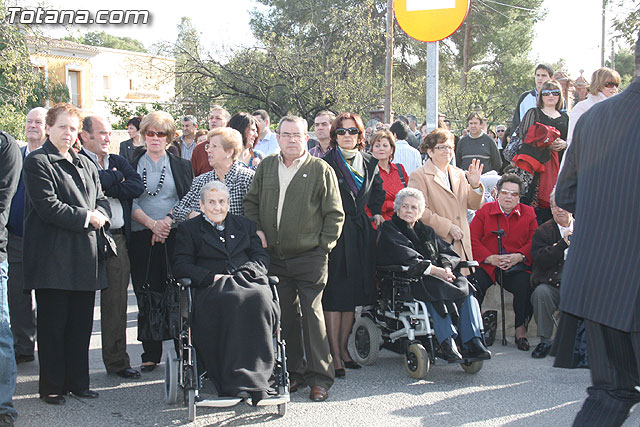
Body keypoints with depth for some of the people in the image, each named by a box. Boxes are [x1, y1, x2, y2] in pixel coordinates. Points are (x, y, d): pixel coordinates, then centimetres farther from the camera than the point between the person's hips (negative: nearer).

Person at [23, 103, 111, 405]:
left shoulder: (85, 164, 19)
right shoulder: (37, 162, -4)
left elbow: (101, 199, 19)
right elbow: (48, 206, -14)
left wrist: (100, 215, -4)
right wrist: (86, 217, -13)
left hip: (84, 257, 7)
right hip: (53, 258, -7)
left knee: (81, 323, 10)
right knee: (53, 325, 0)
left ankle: (77, 382, 19)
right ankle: (51, 387, 9)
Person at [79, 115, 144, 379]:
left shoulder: (118, 162, 16)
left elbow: (136, 187, 0)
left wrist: (106, 189, -8)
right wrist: (115, 176, -4)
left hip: (118, 239, 5)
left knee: (116, 302, 7)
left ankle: (116, 360, 15)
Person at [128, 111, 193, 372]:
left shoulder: (181, 166, 13)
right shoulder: (132, 165, 12)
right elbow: (130, 202, 3)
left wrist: (168, 220, -11)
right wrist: (151, 224, -12)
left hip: (174, 236, 0)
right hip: (141, 239, 1)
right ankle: (151, 355, 7)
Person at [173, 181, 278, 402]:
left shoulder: (245, 225, 26)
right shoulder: (189, 229, 17)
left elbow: (261, 257, 16)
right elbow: (181, 266, 5)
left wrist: (246, 272, -6)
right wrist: (213, 277, -9)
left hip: (247, 282, 3)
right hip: (210, 287, -2)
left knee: (258, 300, -35)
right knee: (233, 303, -38)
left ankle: (256, 376, -34)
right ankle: (234, 381, -37)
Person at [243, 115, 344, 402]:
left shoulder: (320, 170, -2)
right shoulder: (266, 167, 10)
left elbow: (334, 213, -1)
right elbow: (251, 202, 19)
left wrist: (324, 245, -6)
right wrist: (256, 229, 4)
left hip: (309, 257, -4)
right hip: (275, 257, 4)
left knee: (312, 314, -5)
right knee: (285, 316, 8)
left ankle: (319, 377, 2)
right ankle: (293, 371, 19)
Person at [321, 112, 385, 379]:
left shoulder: (369, 163, 11)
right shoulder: (326, 164, -6)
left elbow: (377, 192, 27)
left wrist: (377, 212, 13)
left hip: (360, 232, 6)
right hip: (335, 233, -6)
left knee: (354, 292, 10)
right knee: (334, 294, -5)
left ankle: (343, 347, 21)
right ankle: (334, 354, -1)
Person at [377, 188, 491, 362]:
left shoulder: (426, 231, 28)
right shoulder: (389, 229, 8)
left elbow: (448, 251, 15)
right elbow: (405, 257, -9)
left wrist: (446, 267, -9)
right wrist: (434, 270, -18)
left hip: (437, 276, 6)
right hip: (407, 280, -6)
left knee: (464, 284, -22)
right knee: (435, 289, -36)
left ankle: (473, 341, -31)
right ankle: (447, 343, -43)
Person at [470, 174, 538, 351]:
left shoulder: (528, 214, 14)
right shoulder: (484, 211, 9)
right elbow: (472, 239, 2)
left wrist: (519, 256, -12)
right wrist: (490, 258, -13)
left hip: (516, 266, 1)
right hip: (486, 264, -1)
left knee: (526, 284, -31)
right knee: (474, 283, -31)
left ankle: (521, 329, -11)